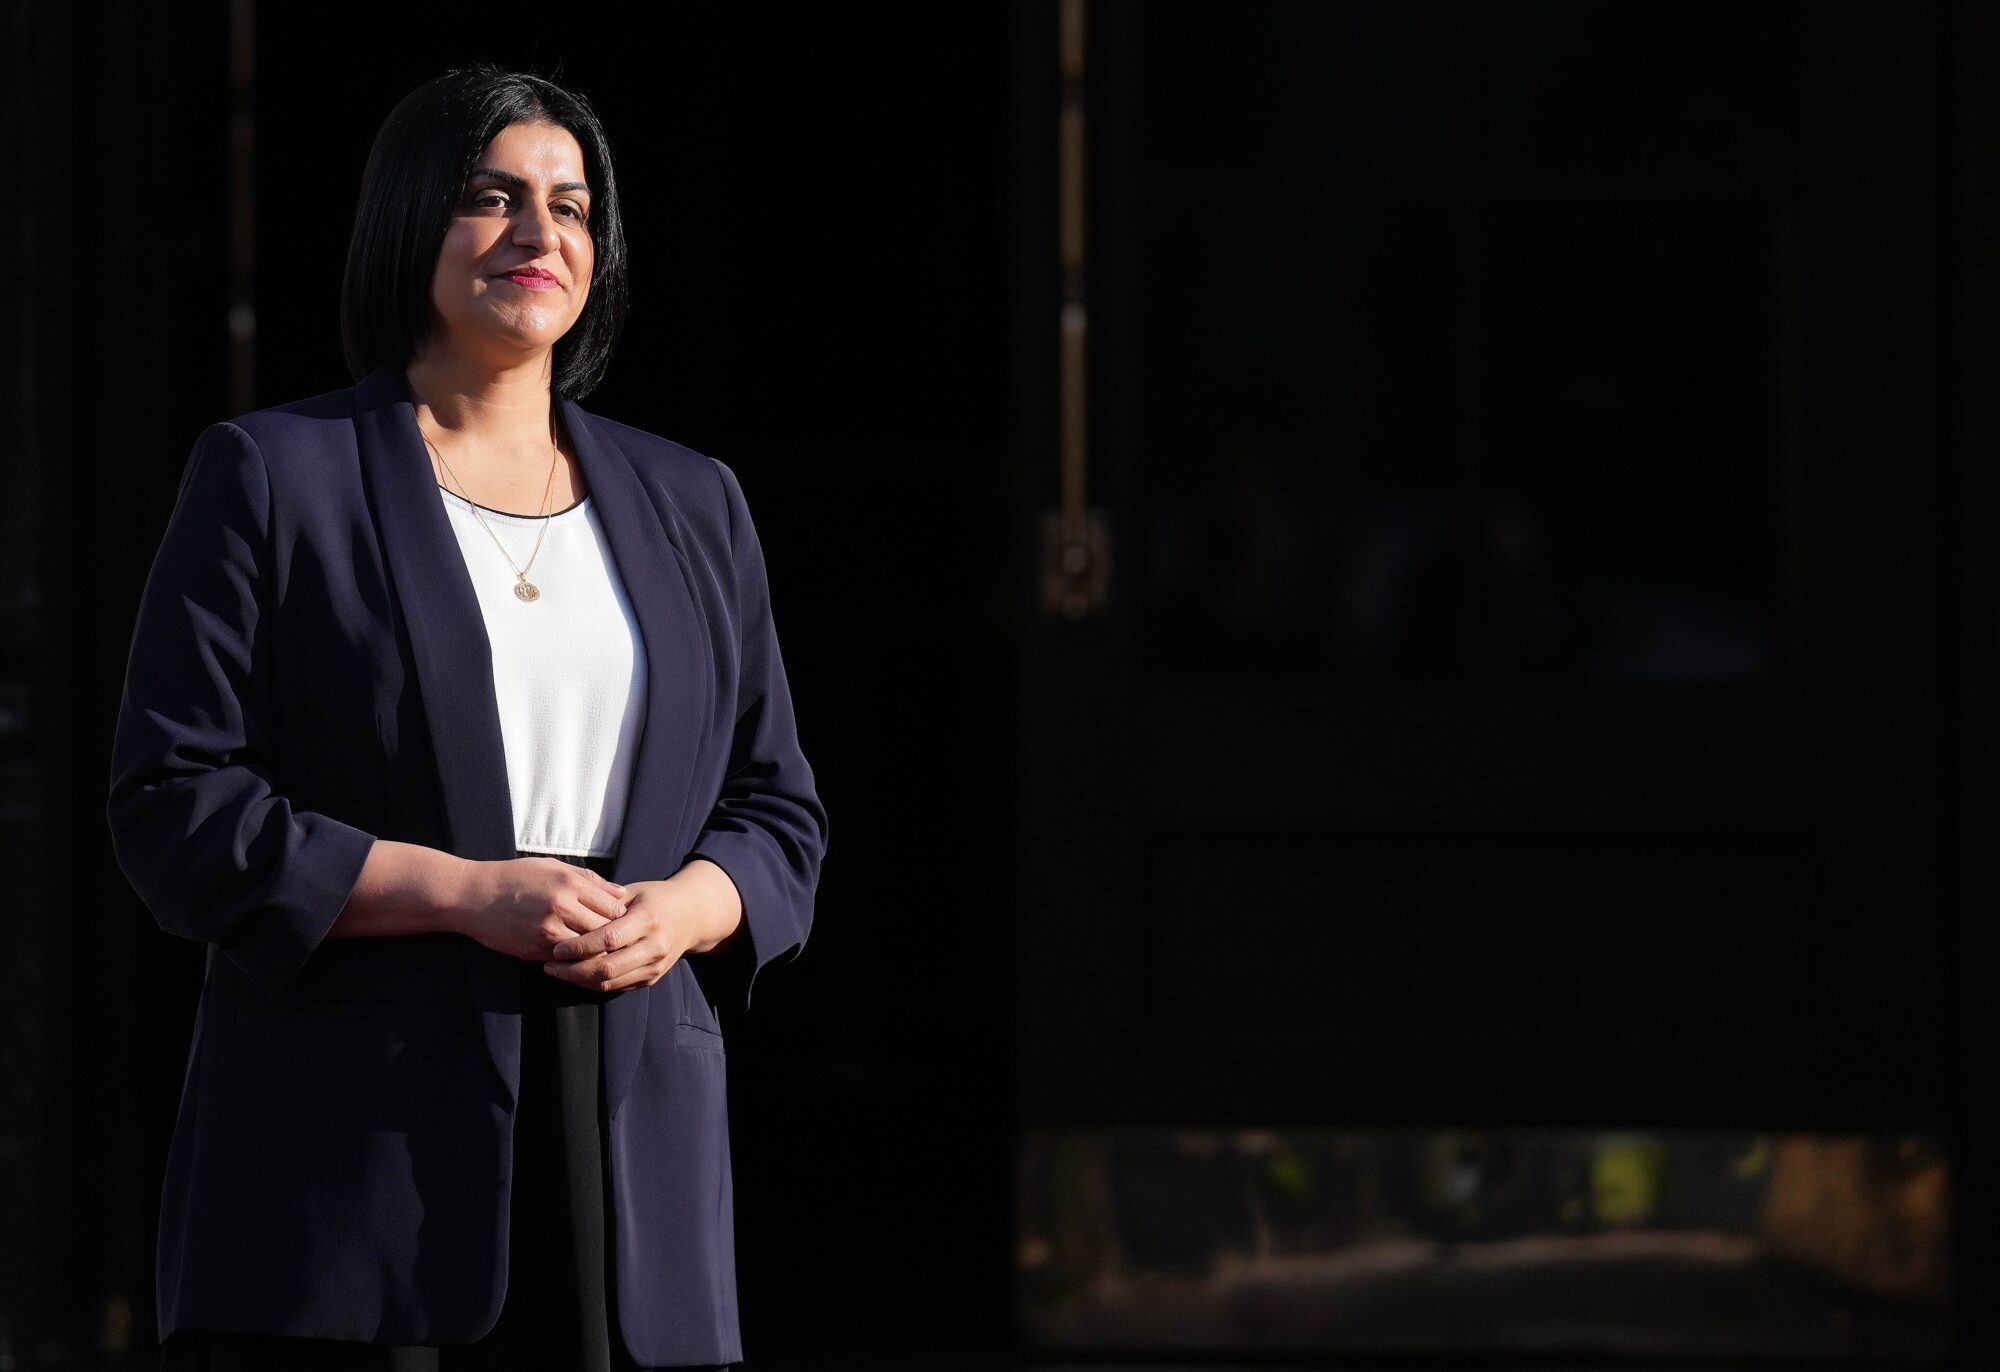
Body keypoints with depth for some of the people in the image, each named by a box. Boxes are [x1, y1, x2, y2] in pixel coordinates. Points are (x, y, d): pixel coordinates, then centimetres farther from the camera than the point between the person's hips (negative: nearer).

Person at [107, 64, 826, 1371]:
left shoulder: (690, 505, 18)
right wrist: (463, 893, -13)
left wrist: (683, 907, -4)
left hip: (631, 1149, 4)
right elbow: (177, 807, -3)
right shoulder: (275, 476, 4)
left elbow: (779, 816, 20)